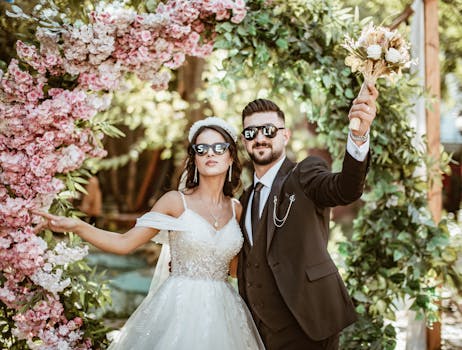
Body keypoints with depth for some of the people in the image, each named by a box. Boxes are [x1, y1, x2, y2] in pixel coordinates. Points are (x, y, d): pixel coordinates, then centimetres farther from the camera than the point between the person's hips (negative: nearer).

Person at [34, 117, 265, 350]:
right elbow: (124, 243, -8)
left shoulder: (236, 209, 7)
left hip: (222, 311, 3)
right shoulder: (176, 201, -3)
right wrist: (76, 226, -19)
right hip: (180, 308, -3)